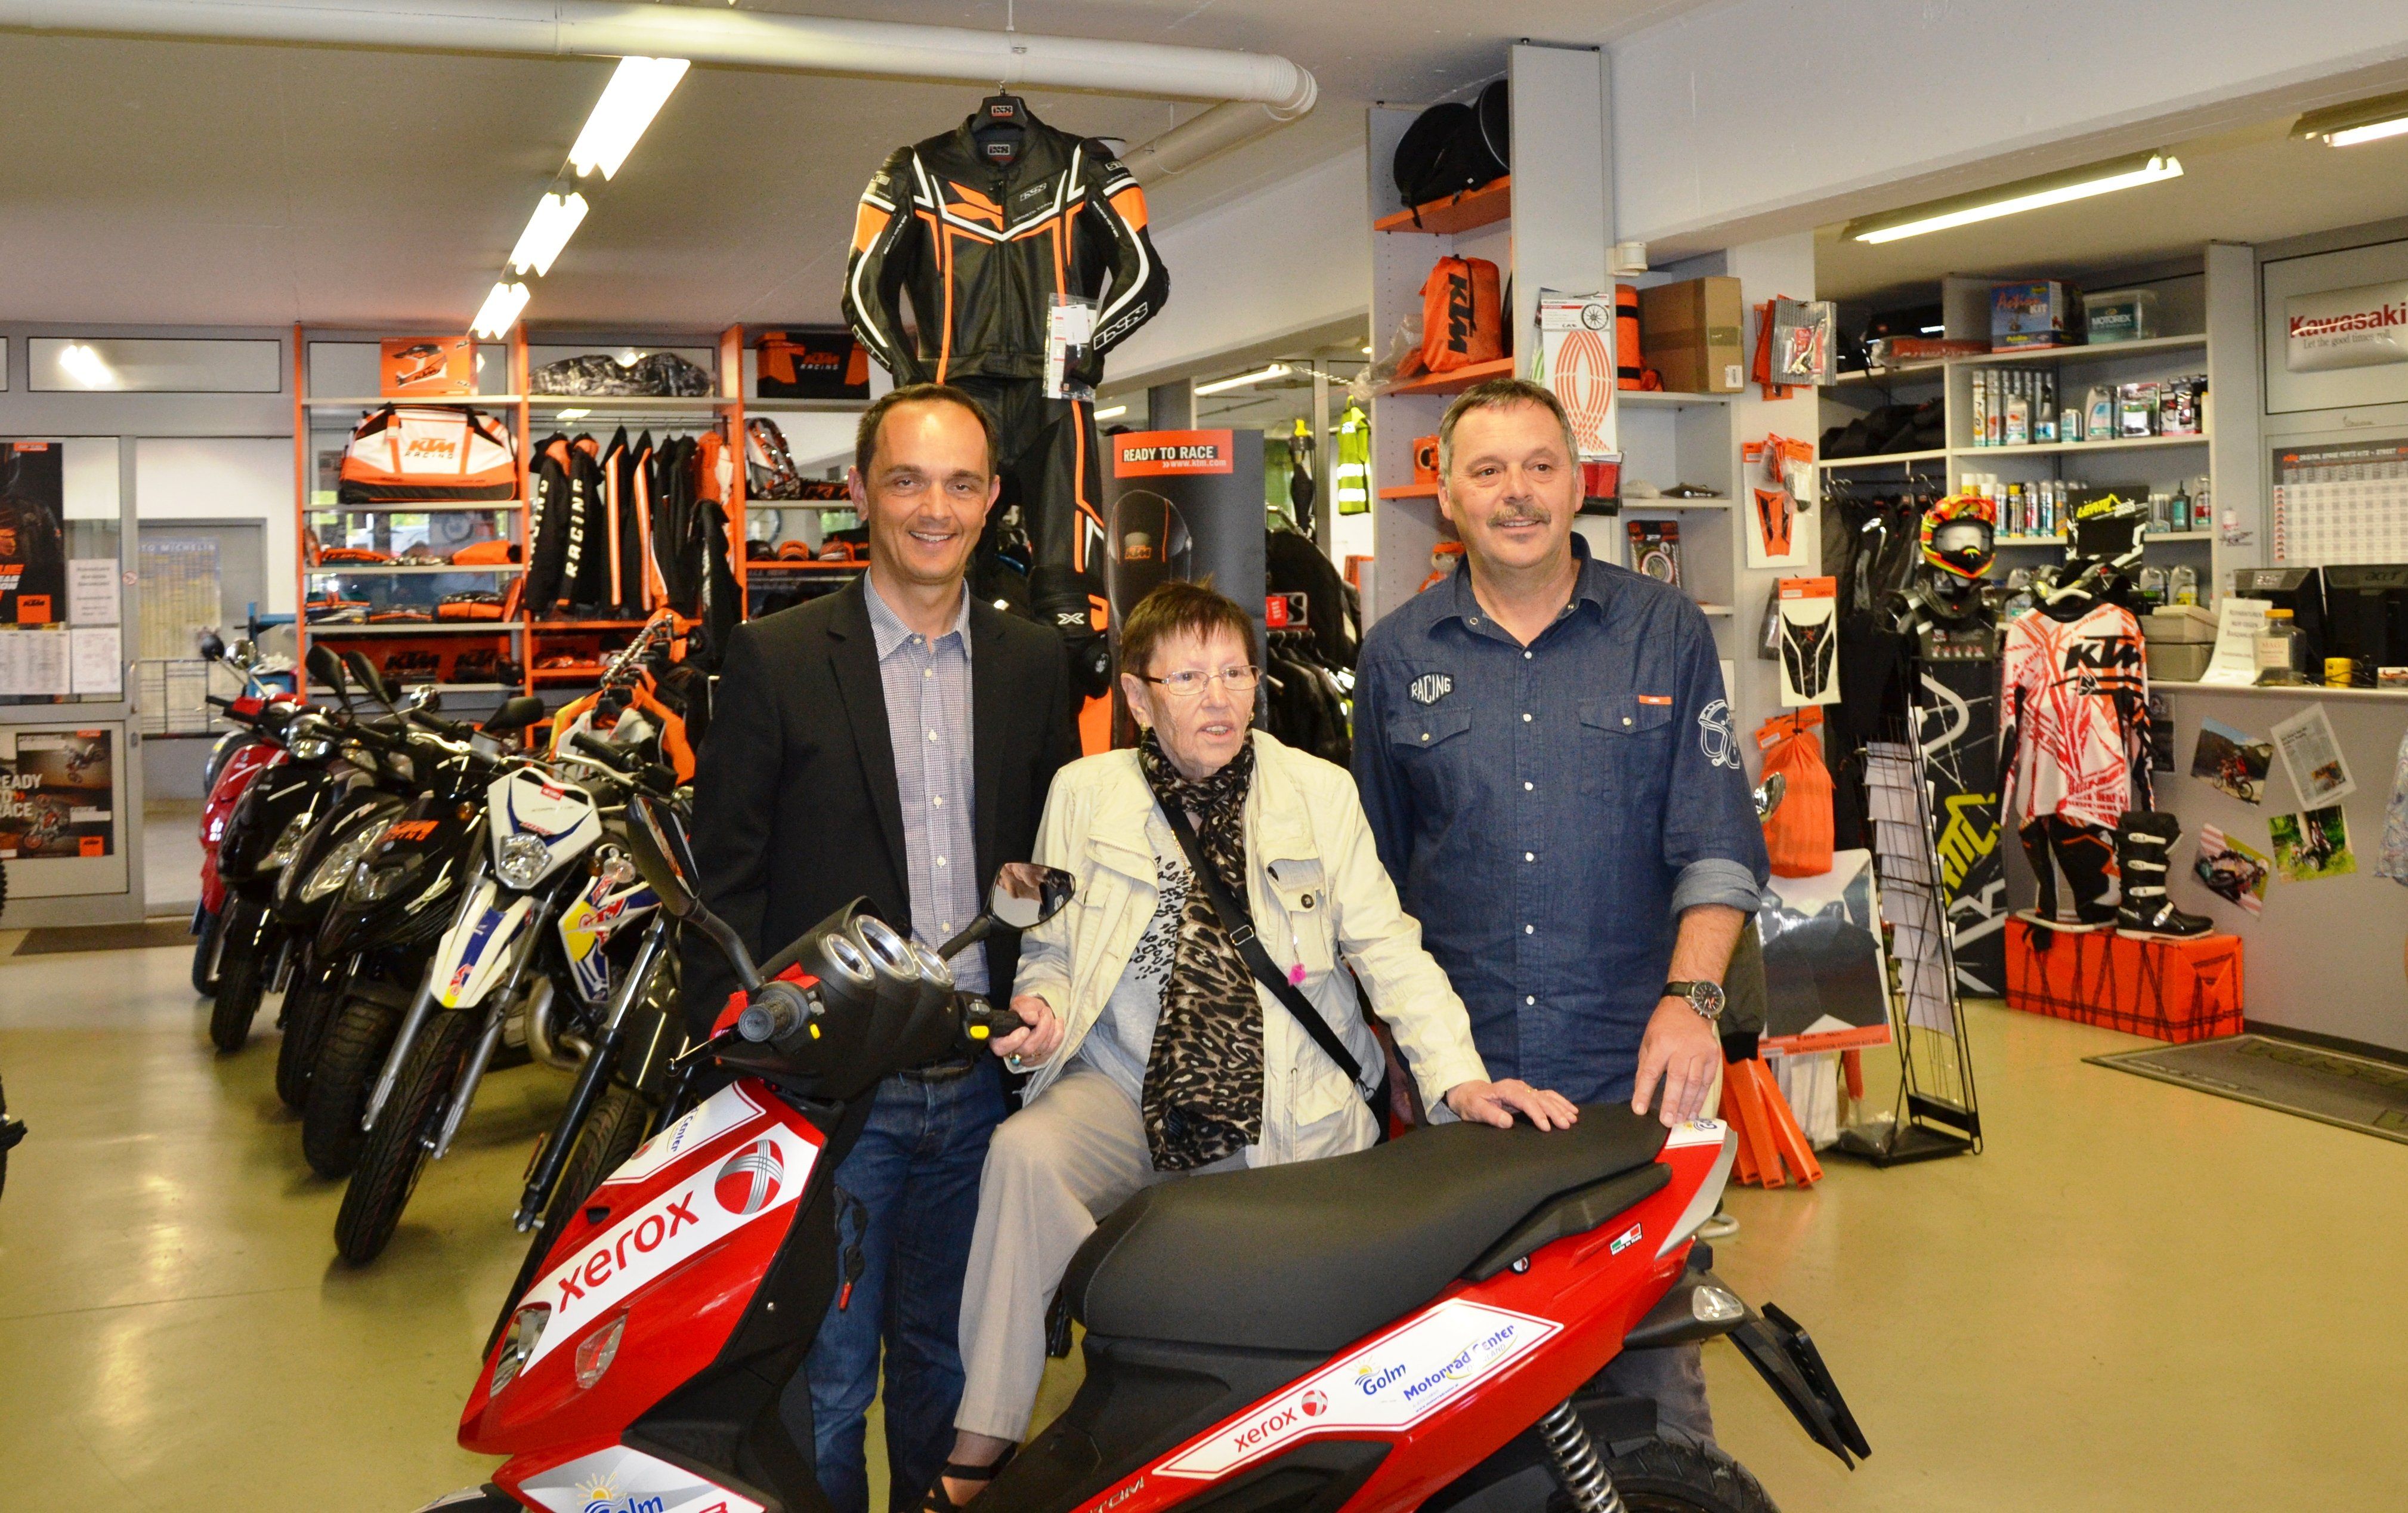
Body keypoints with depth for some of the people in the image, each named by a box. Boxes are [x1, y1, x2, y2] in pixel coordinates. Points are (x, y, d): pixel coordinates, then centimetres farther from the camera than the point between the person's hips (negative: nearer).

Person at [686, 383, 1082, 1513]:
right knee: (824, 1384, 6)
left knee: (948, 1365, 18)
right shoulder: (775, 661, -4)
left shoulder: (1034, 666, 7)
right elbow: (726, 882, -4)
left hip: (985, 1084, 3)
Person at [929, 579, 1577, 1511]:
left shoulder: (1320, 792, 6)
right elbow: (1053, 946, 13)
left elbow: (1388, 946, 1)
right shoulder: (1085, 792, 7)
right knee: (1025, 1154, -30)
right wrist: (1042, 1006, -12)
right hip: (1125, 1093, 0)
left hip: (1285, 1117, 0)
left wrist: (1459, 1080, -13)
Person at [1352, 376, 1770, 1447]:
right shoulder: (1396, 655, 8)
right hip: (1455, 1074, 1)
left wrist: (1691, 996, -14)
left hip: (1632, 1068, -1)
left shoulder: (1665, 632, 5)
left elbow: (1718, 840, 0)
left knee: (1649, 1350, 3)